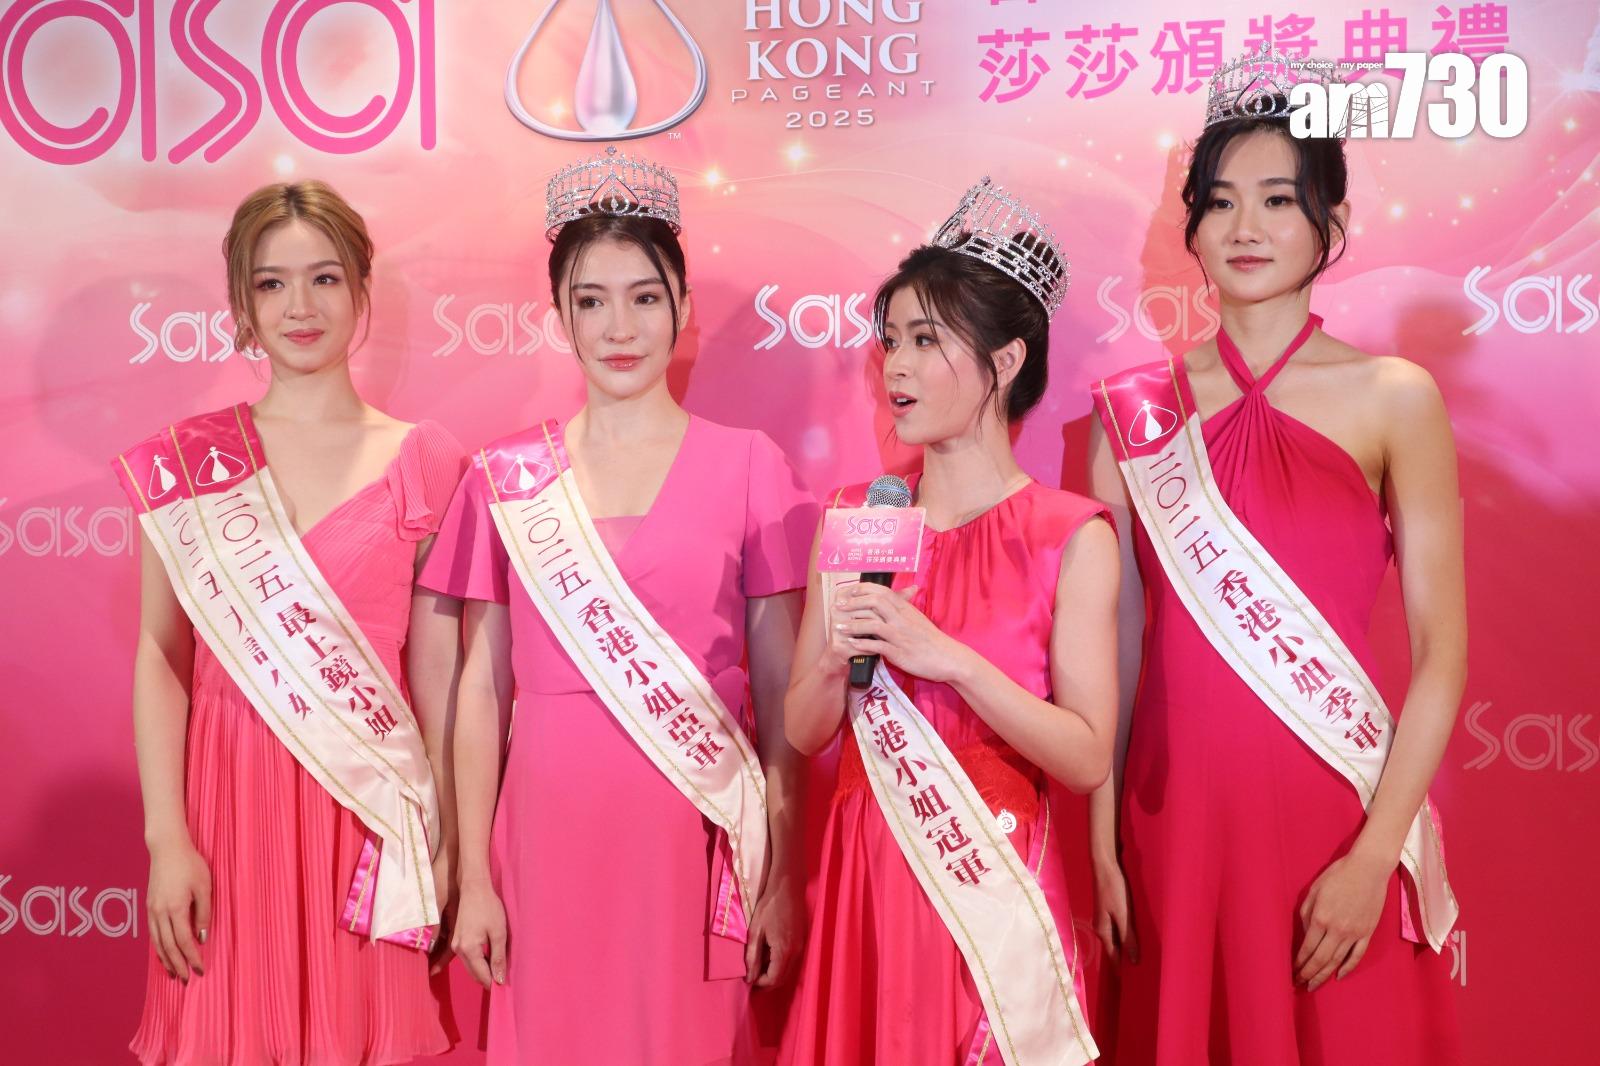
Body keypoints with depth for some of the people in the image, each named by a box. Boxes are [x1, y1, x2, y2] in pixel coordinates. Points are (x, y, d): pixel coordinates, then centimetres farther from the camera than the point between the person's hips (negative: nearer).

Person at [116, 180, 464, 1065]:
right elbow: (160, 656, 1)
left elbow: (436, 665, 1)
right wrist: (166, 838, -5)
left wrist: (442, 843, 1)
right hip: (230, 794, 1)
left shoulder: (422, 461, 1)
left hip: (371, 805, 0)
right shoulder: (187, 460, 4)